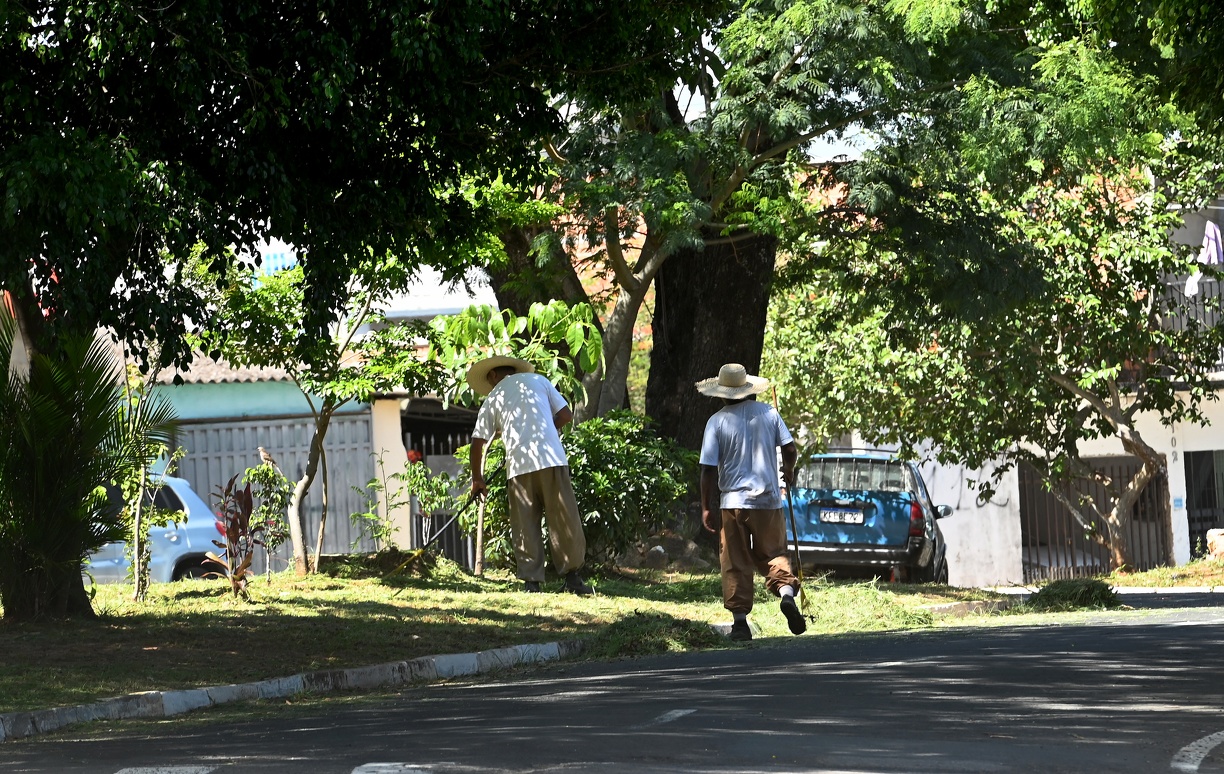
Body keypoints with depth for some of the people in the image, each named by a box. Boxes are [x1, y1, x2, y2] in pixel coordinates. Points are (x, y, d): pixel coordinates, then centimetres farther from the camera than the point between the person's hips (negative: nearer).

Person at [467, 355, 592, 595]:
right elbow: (566, 415, 11)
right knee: (563, 520, 2)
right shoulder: (538, 381, 16)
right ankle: (573, 577, 2)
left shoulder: (492, 399, 16)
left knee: (525, 527, 5)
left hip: (518, 466, 1)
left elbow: (477, 442, 13)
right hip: (551, 459, -1)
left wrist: (477, 478, 23)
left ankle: (531, 581, 1)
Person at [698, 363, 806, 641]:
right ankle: (787, 591, -14)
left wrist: (707, 507, 1)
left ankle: (740, 621, 2)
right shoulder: (768, 413, 2)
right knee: (773, 552, 13)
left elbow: (708, 469, -7)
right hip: (768, 500, 2)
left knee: (736, 565, 4)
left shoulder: (717, 421, -4)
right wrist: (788, 471, 24)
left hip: (732, 502, -2)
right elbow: (790, 449, 1)